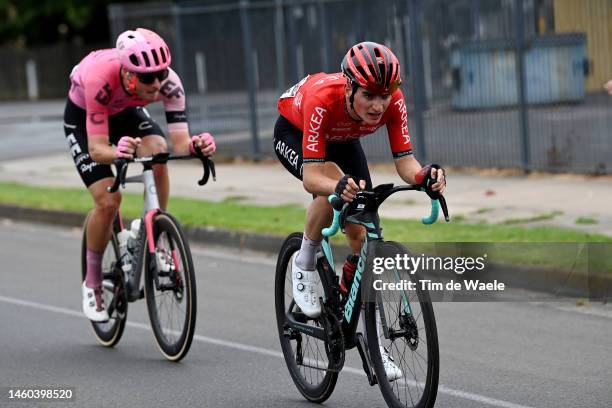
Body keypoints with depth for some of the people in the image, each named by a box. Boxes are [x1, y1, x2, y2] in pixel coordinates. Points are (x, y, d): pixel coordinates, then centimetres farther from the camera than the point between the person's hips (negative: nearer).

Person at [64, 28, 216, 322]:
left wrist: (195, 145, -57)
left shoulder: (168, 82, -32)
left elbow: (179, 142, -34)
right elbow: (96, 148, -42)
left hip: (125, 111, 3)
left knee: (158, 153, -30)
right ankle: (92, 283, 5)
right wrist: (117, 152, -64)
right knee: (108, 200, -17)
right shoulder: (100, 79, -42)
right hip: (83, 118, -3)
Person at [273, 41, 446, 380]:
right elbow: (311, 177, -46)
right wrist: (340, 186, -66)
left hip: (342, 139, 4)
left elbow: (404, 161, -32)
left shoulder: (393, 101, -32)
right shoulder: (323, 98, -43)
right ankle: (304, 267, -10)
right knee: (334, 185, -36)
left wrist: (424, 175, -54)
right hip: (294, 132, -4)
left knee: (361, 233, -8)